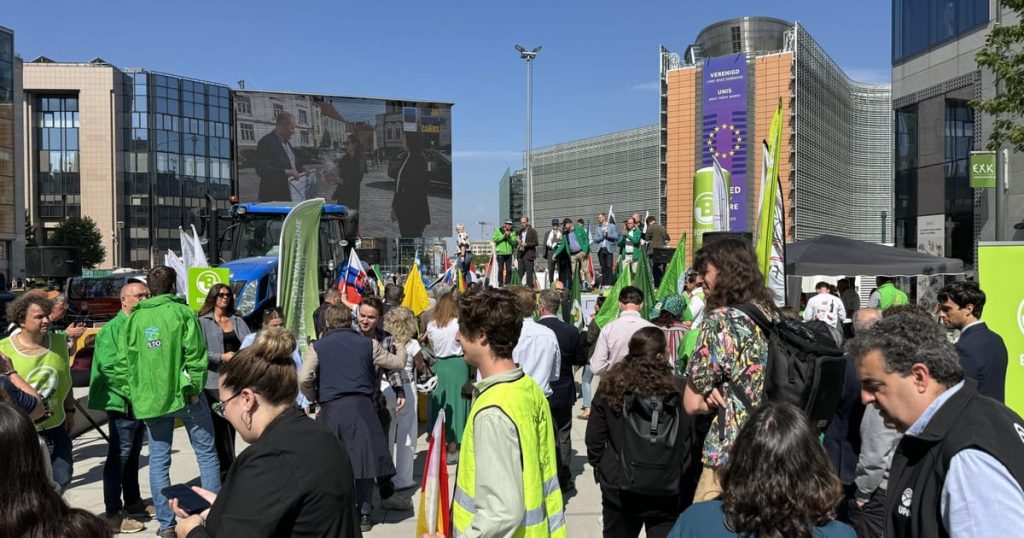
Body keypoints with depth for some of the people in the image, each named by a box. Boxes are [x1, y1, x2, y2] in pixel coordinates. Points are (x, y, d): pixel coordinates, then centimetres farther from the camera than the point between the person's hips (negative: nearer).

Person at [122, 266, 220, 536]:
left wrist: (134, 395, 12)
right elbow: (195, 354, -12)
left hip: (150, 398, 3)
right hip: (183, 393, -3)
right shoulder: (182, 312, -4)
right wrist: (195, 388, -8)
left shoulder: (134, 318, 7)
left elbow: (127, 361, 6)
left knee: (158, 460, 9)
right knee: (206, 453, 8)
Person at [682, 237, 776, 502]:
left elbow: (692, 404, -11)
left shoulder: (719, 320, -13)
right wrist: (726, 394, 4)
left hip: (729, 460, -7)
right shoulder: (773, 318, 8)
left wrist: (716, 399, 5)